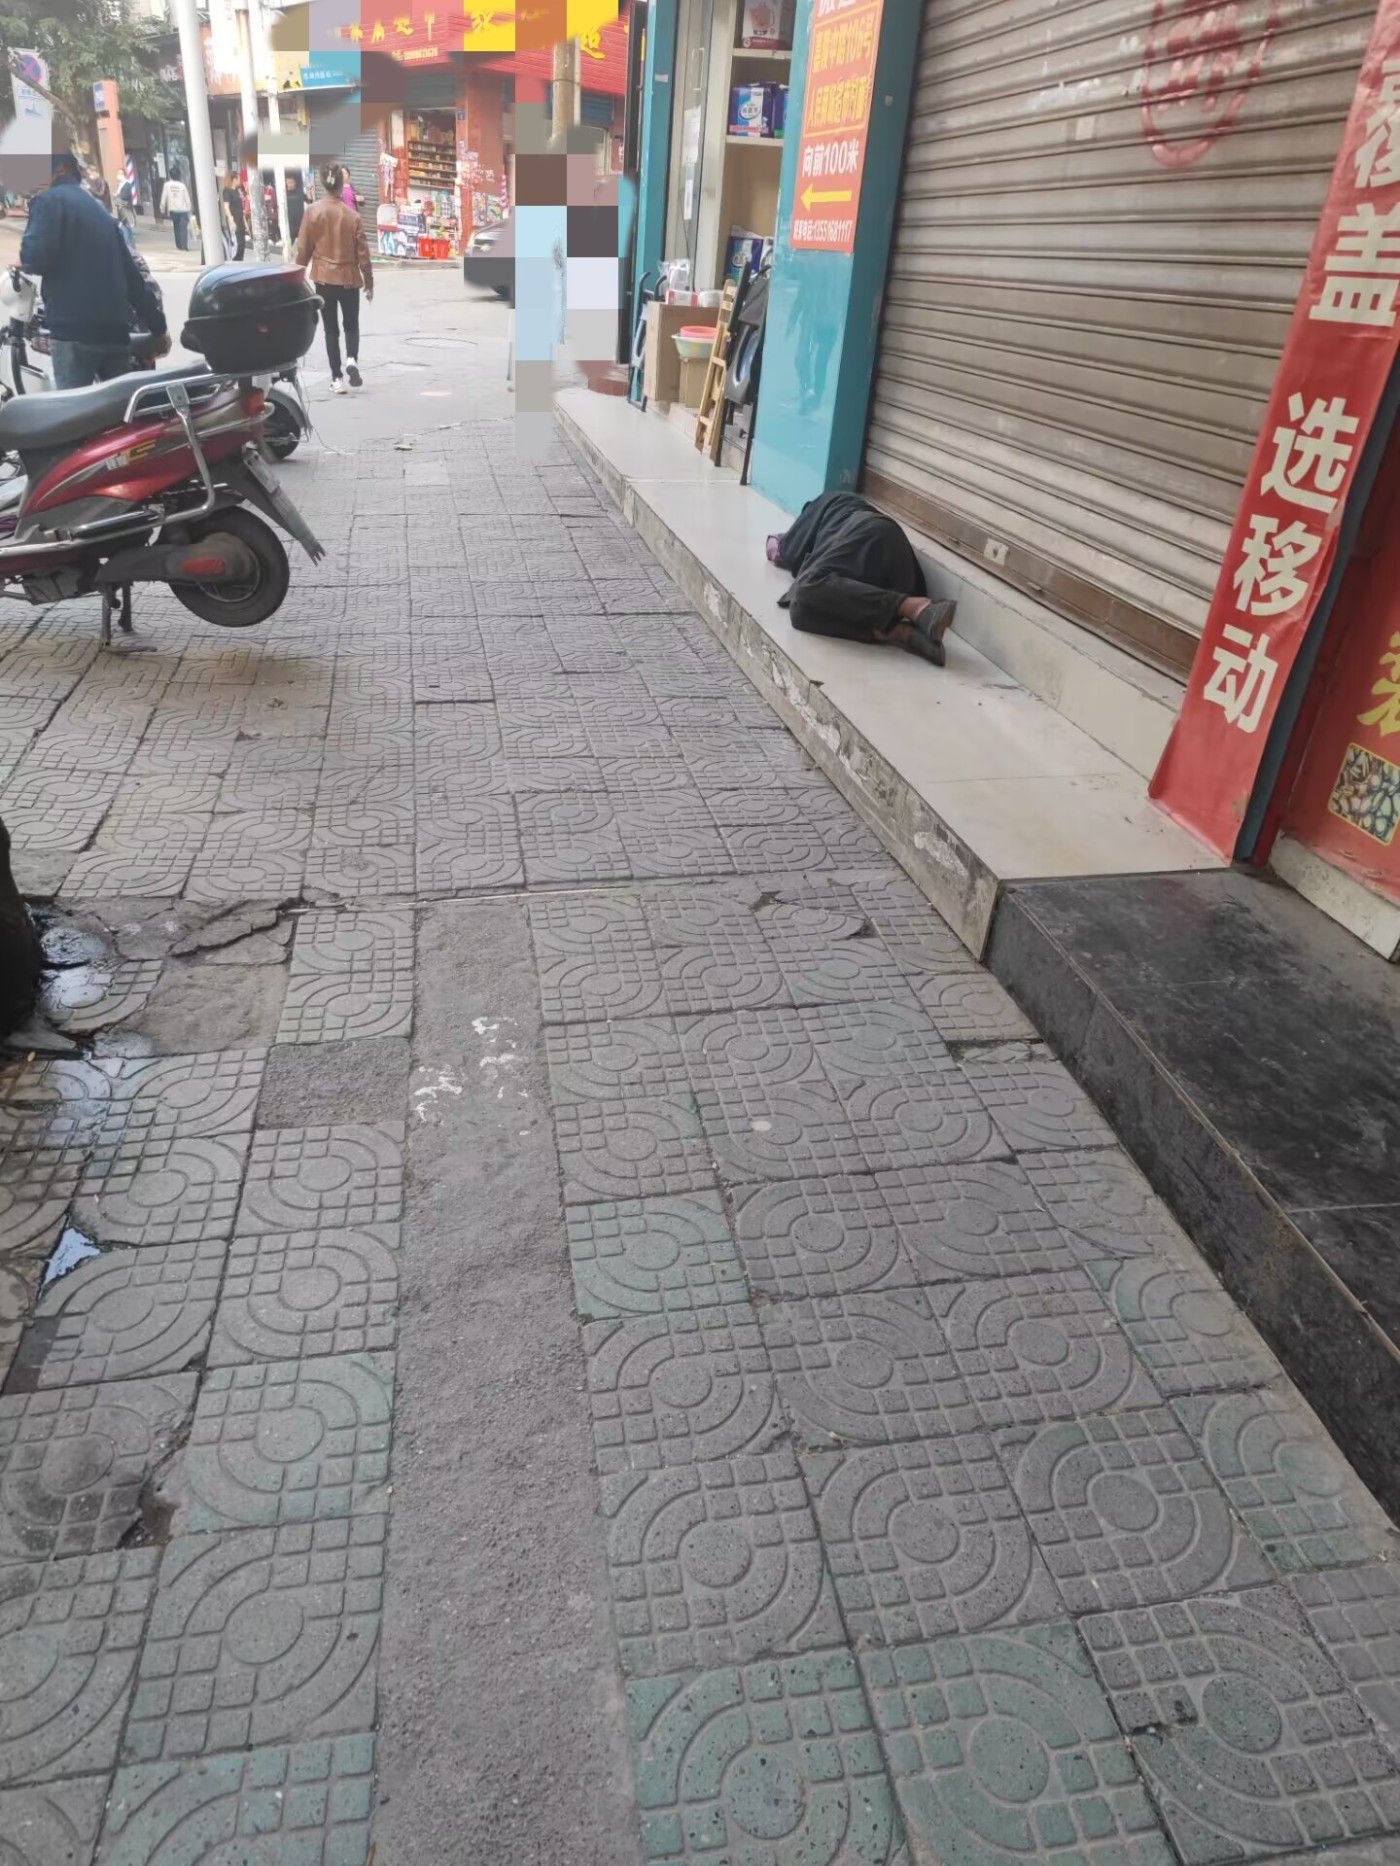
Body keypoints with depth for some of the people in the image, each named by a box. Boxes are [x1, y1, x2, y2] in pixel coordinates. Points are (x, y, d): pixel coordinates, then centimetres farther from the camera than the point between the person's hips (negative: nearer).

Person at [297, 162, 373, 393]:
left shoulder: (313, 211, -5)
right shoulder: (353, 216, -7)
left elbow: (303, 248, -2)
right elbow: (362, 253, -3)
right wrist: (369, 283, 8)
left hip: (323, 278, 0)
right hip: (349, 278, 0)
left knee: (331, 329, 8)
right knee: (351, 326, 15)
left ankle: (336, 379, 3)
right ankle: (352, 359, -14)